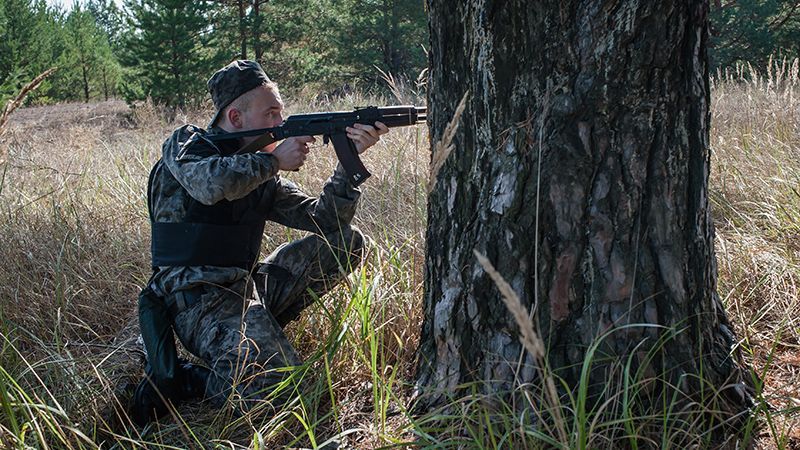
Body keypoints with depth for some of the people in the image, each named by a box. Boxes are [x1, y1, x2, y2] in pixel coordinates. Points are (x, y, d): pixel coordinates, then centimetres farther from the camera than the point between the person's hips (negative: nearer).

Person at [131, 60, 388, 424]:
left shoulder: (262, 175, 14)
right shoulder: (186, 143, -3)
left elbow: (324, 218, 8)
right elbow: (212, 185, -27)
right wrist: (275, 160, -13)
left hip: (247, 284, 8)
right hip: (198, 296, -7)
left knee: (348, 241, 3)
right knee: (275, 389, -29)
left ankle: (257, 330, -1)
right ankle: (173, 381, -5)